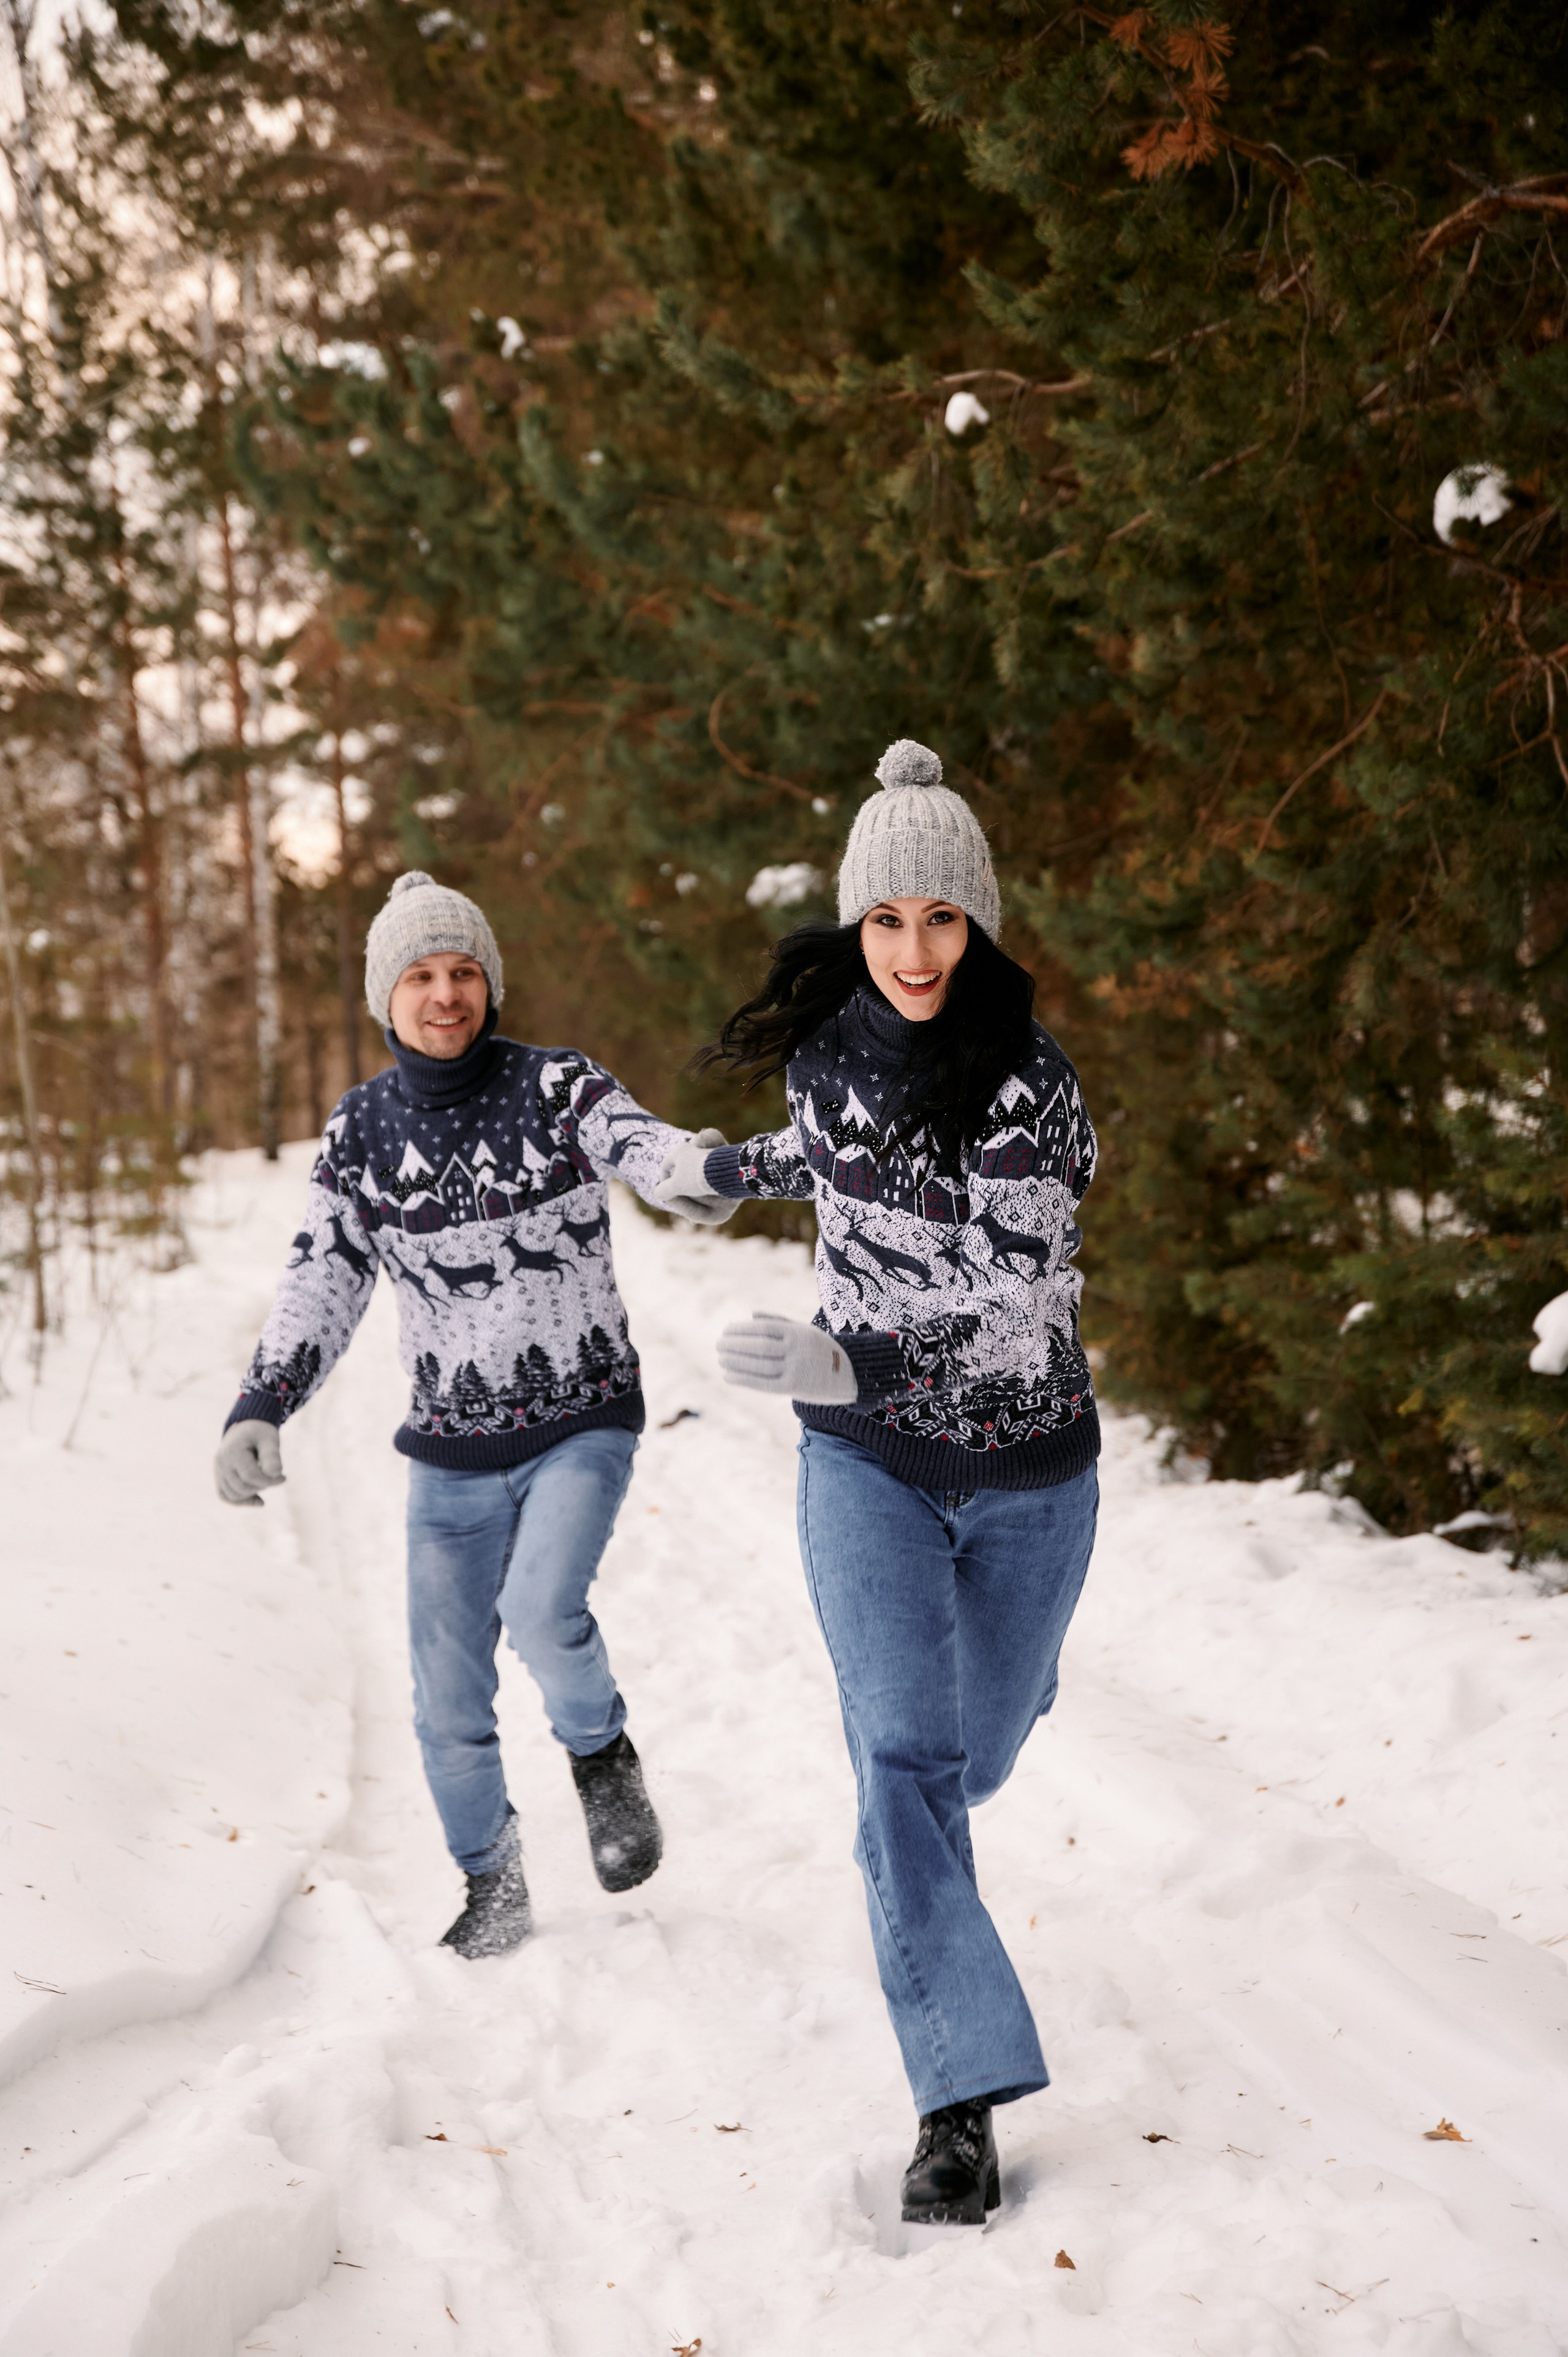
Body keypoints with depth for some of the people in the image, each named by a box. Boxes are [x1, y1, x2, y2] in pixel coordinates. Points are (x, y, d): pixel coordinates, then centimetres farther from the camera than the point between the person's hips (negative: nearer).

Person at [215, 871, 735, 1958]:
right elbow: (323, 1283, 0)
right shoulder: (361, 1127, -1)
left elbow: (648, 1149, -29)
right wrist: (260, 1409, -14)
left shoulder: (557, 1086, -11)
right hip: (453, 1453, 4)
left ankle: (604, 1758, 4)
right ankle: (494, 1890, 30)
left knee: (542, 1608, -28)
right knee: (449, 1704, 6)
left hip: (583, 1426, -3)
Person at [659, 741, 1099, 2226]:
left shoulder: (1026, 1081, -22)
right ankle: (962, 2098, -7)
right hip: (867, 1463, 2)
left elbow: (1023, 1313, -30)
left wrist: (842, 1361, -44)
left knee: (984, 1741, 19)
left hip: (1027, 1470, -2)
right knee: (904, 1756, -12)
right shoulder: (829, 1039, -6)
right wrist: (727, 1171, 37)